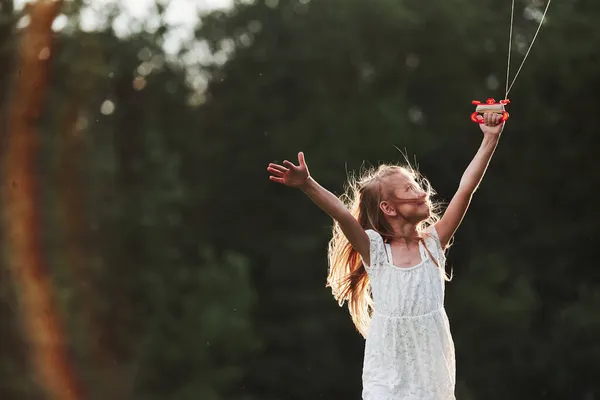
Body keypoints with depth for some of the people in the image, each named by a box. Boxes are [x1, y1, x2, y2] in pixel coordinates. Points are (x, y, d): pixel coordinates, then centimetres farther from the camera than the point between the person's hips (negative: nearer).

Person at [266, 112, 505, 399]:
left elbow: (466, 188, -5)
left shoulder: (433, 243, 0)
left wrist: (489, 140, -10)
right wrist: (307, 185, -37)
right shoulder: (375, 249, -6)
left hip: (432, 370, 2)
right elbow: (342, 215, -23)